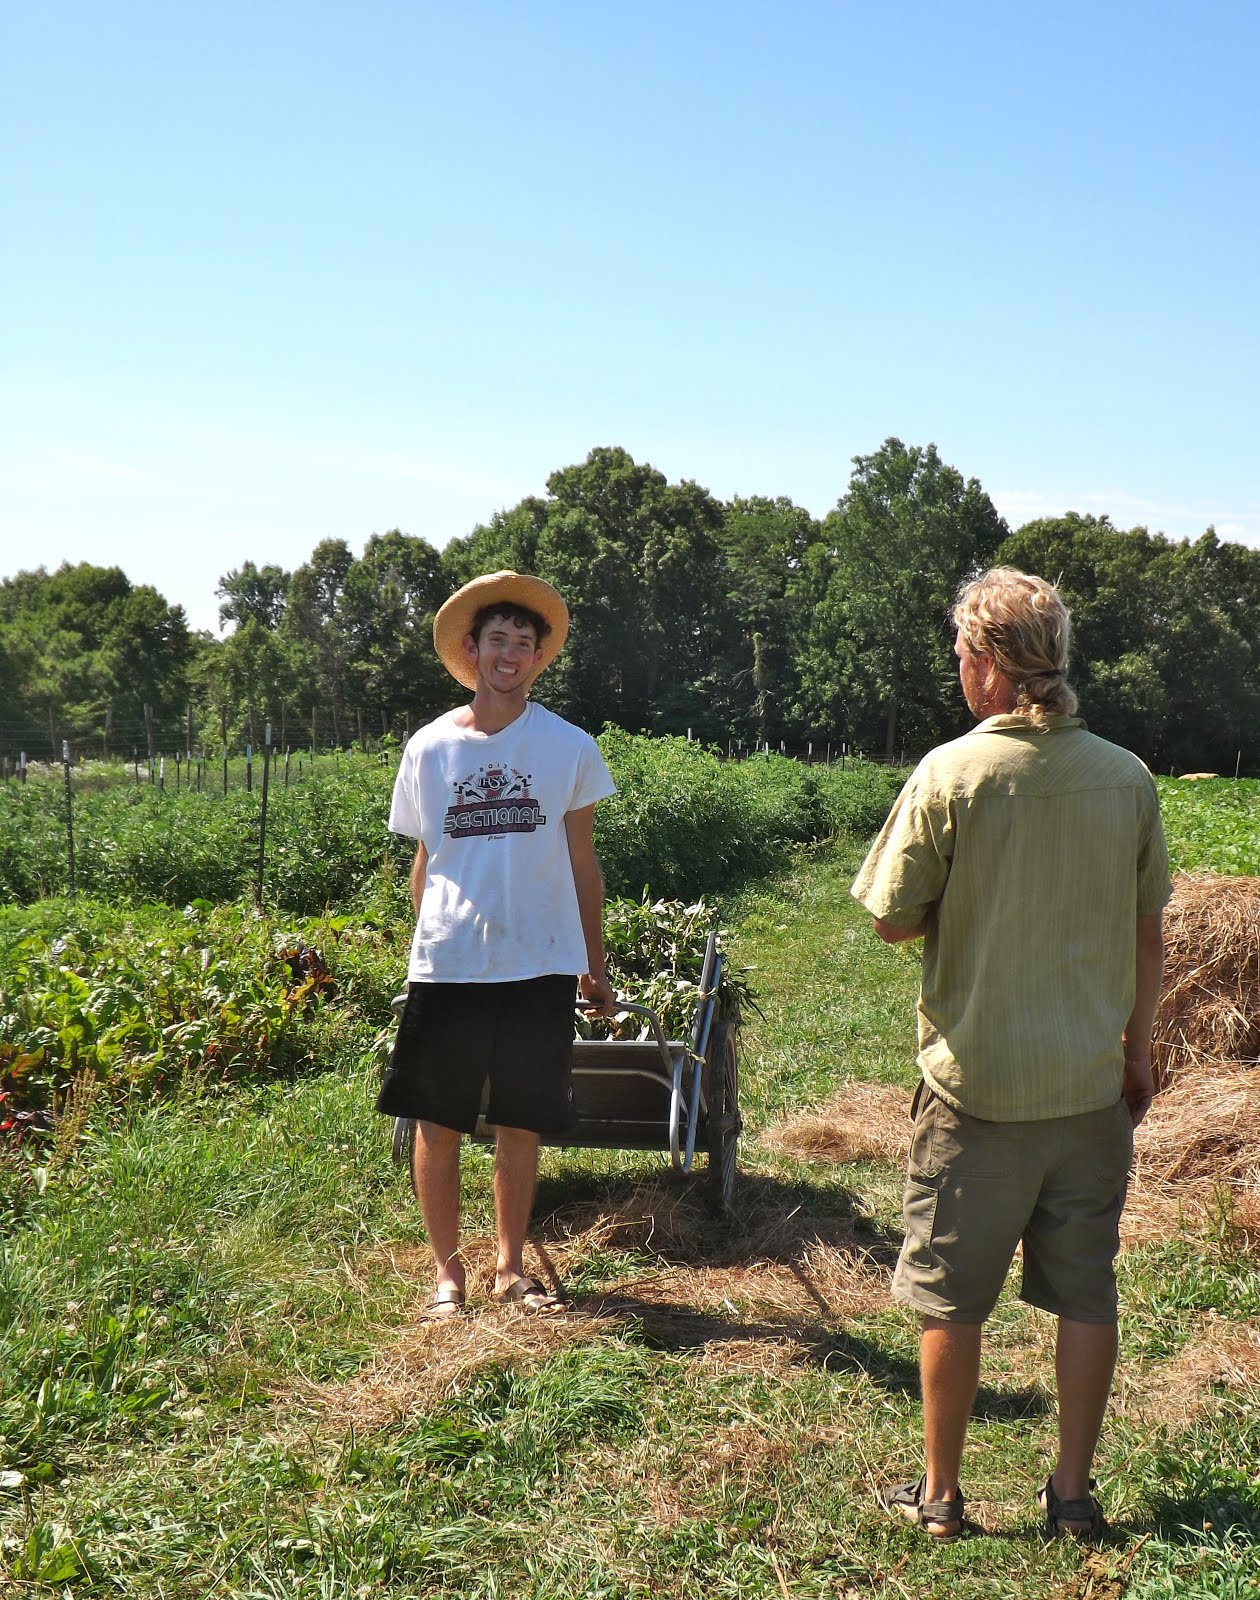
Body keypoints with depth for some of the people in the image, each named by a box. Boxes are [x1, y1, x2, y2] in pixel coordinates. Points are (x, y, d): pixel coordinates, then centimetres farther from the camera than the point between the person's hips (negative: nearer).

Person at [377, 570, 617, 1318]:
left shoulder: (570, 746, 0)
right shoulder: (429, 748, 3)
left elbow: (583, 864, 6)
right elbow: (425, 861, 11)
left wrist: (595, 965, 8)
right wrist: (428, 944, 11)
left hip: (540, 966, 0)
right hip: (446, 967, 1)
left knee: (520, 1124, 10)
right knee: (438, 1122, 6)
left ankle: (511, 1266, 26)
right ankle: (448, 1268, 23)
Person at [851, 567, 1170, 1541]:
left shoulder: (952, 773, -14)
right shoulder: (1127, 777, -1)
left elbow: (891, 920, -9)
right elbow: (1149, 932, 7)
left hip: (978, 1083, -3)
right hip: (1092, 1084, 4)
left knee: (953, 1299, 11)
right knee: (1086, 1295, 15)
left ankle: (941, 1495, 24)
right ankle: (1074, 1494, 27)